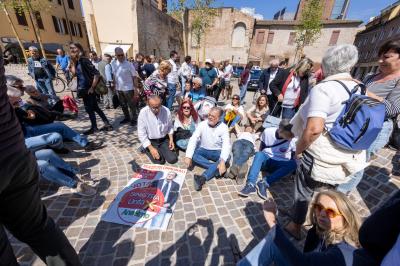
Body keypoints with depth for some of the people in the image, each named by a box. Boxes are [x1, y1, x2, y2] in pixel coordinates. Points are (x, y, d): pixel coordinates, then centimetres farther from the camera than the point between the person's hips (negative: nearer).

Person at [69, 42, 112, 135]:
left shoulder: (84, 60, -13)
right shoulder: (77, 61, 12)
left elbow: (96, 73, -19)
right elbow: (74, 73, 4)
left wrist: (92, 87, -17)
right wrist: (73, 62, -1)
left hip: (88, 89, -9)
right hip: (83, 89, 9)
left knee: (89, 108, 1)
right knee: (95, 107, 11)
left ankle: (94, 127, 16)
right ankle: (107, 124, 17)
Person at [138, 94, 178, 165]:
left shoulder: (166, 110, -12)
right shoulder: (143, 113, -19)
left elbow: (170, 127, 4)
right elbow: (141, 134, -15)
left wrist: (171, 139, -8)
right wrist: (151, 148, -19)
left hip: (164, 140, 3)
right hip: (150, 141, -2)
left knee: (173, 159, -9)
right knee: (159, 161, -15)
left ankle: (161, 150, 20)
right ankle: (147, 149, 14)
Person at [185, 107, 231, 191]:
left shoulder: (223, 127, -13)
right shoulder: (202, 124, -11)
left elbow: (226, 145, -25)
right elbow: (193, 139, -19)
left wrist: (222, 161, -42)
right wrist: (188, 156, -34)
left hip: (217, 152, -1)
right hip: (204, 150, 2)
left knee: (226, 158, -32)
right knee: (193, 154, -28)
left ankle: (202, 178, -43)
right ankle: (216, 168, -27)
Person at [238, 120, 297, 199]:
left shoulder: (294, 140, -14)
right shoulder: (268, 132, -13)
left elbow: (294, 158, -2)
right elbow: (261, 149, 0)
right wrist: (261, 163, -8)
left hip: (280, 164, 1)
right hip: (266, 160, 0)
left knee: (293, 164, -30)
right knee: (259, 154, -33)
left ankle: (265, 183, -36)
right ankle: (250, 184, -43)